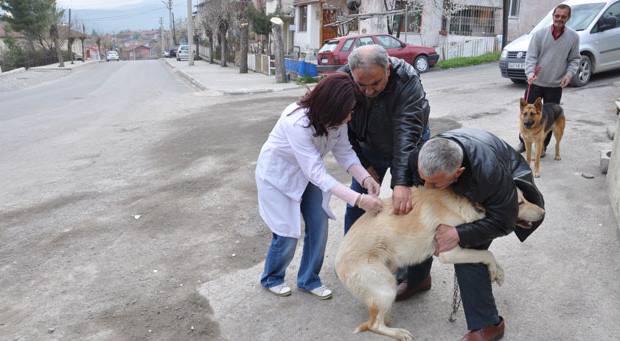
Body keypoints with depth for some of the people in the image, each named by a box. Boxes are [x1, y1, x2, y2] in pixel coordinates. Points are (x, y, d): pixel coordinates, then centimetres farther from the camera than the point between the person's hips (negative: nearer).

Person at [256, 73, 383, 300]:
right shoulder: (297, 123, -39)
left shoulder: (336, 117, -19)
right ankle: (271, 279, 26)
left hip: (307, 173, 6)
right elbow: (317, 172, -40)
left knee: (319, 226, 2)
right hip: (278, 174, -6)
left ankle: (308, 279, 24)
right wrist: (358, 200, -44)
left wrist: (365, 178, -32)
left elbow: (344, 152, -13)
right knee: (287, 233, -3)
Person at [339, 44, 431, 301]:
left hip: (409, 144, -3)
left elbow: (408, 134, -41)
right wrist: (364, 166, -13)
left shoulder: (407, 80, -35)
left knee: (408, 207, -6)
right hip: (369, 147, 4)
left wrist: (402, 182, -49)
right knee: (356, 201, 8)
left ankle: (417, 276, 9)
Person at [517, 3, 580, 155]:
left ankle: (543, 146, 22)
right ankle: (523, 142, 23)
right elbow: (531, 56, -9)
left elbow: (574, 59, 7)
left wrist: (569, 73, -12)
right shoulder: (539, 34, -5)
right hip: (535, 83, -1)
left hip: (555, 86, 1)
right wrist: (530, 72, -26)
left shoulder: (573, 37, -1)